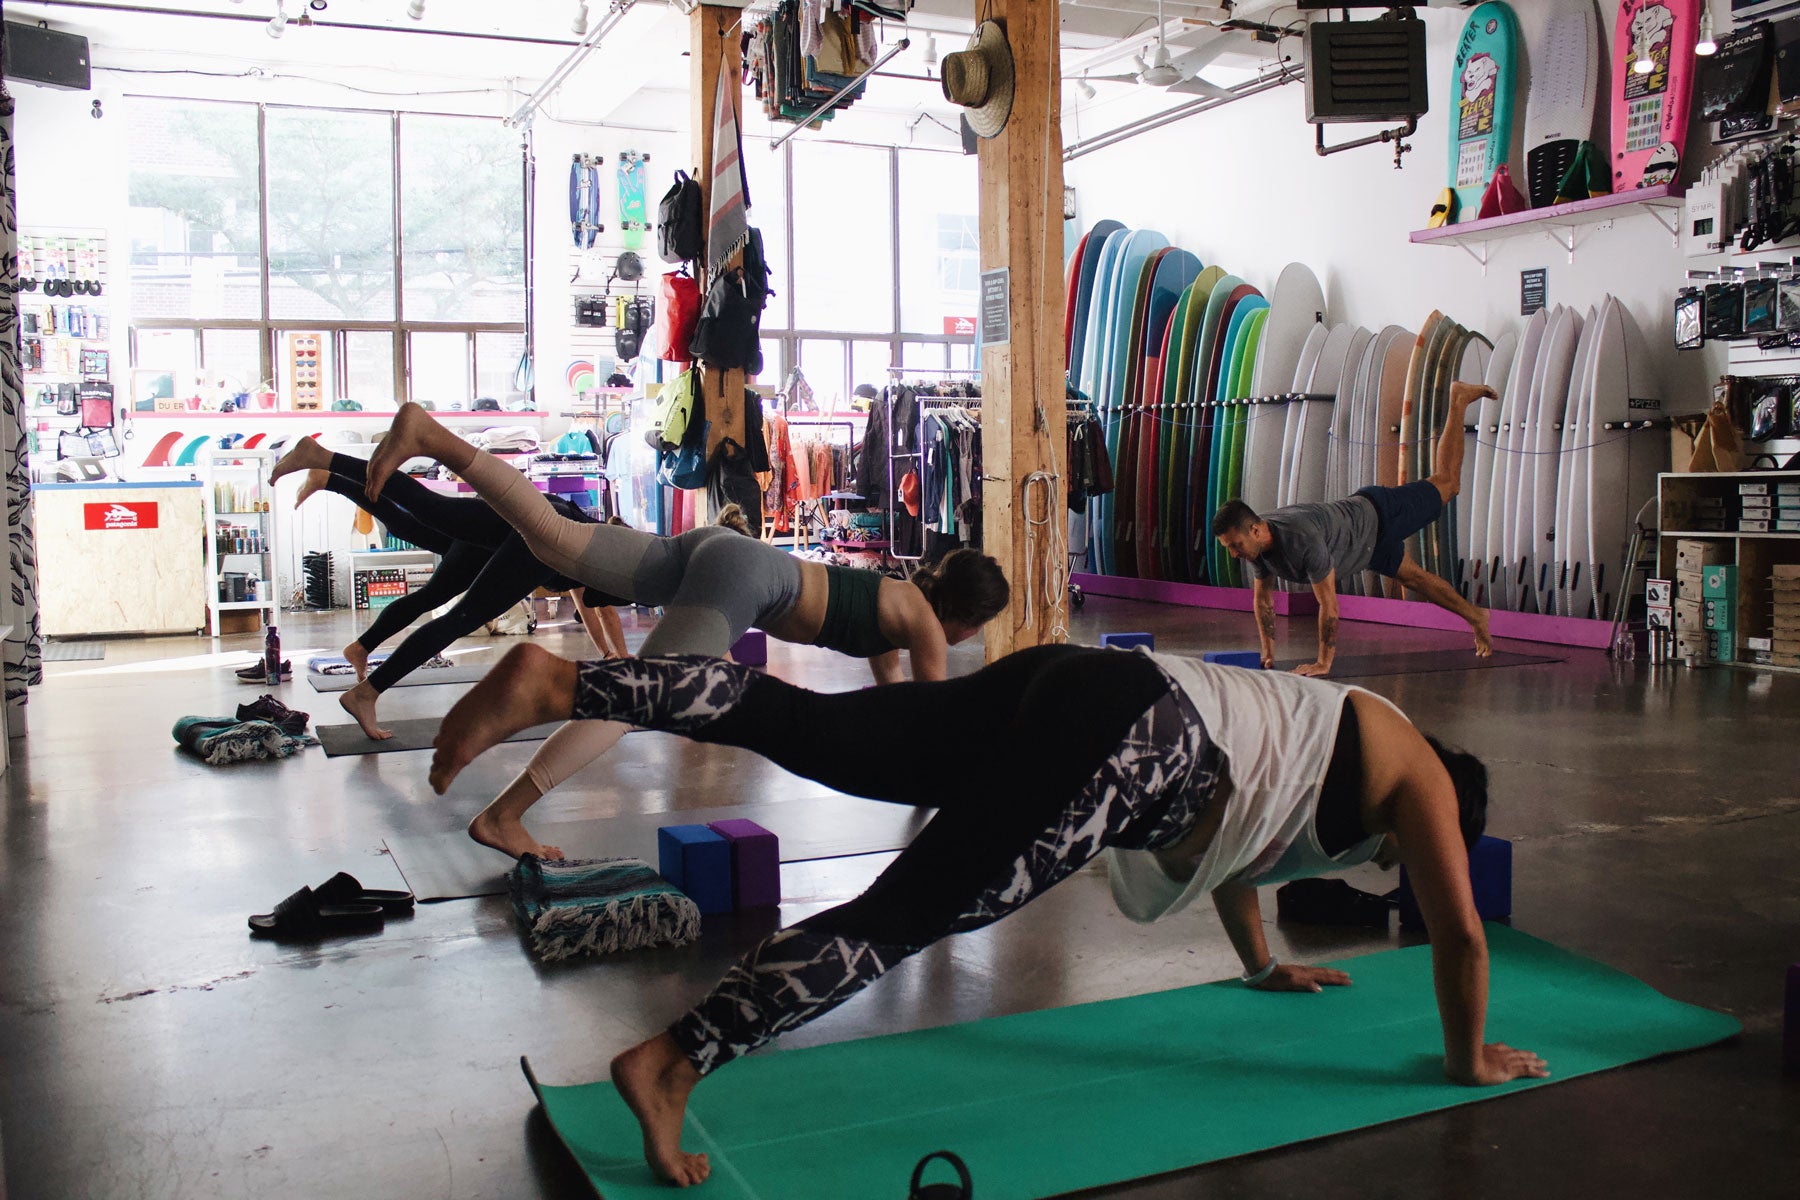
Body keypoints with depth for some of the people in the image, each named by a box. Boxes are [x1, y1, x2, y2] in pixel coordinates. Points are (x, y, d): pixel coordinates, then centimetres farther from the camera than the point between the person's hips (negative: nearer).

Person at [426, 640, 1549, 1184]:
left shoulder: (1345, 731, 39)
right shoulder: (1417, 777, 18)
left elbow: (1234, 831, 51)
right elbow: (1460, 931, 18)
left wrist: (1265, 964, 61)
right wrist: (1471, 1056, 34)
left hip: (1066, 683, 7)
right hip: (1128, 739, -7)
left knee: (806, 730, -4)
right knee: (907, 913, -16)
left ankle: (558, 683, -14)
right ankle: (675, 1061, -25)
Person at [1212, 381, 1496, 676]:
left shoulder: (1304, 541, -48)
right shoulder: (1255, 542, -23)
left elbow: (1329, 606, -42)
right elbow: (1263, 599, -7)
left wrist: (1323, 663, -36)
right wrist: (1267, 652, -9)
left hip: (1378, 518, -6)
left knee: (1447, 484, 17)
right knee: (1414, 578, 20)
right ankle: (1474, 616, 43)